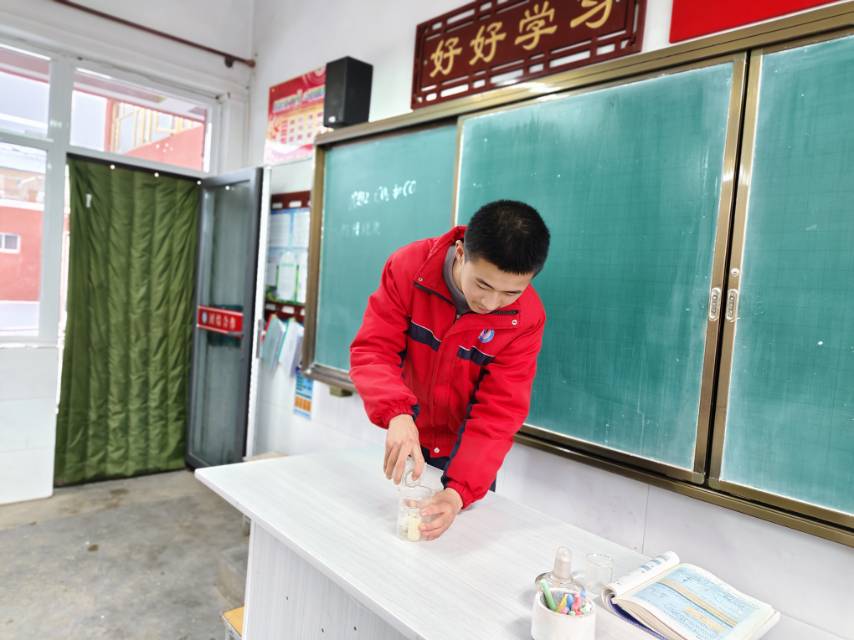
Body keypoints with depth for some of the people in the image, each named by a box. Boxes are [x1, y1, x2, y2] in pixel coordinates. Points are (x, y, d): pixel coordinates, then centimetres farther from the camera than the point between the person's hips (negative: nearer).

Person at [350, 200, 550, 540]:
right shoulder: (409, 267, -23)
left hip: (465, 453, -1)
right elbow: (371, 350, -25)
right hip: (404, 442, 1)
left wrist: (460, 490, -36)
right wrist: (398, 415, -43)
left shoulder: (526, 318, -23)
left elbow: (499, 411, -25)